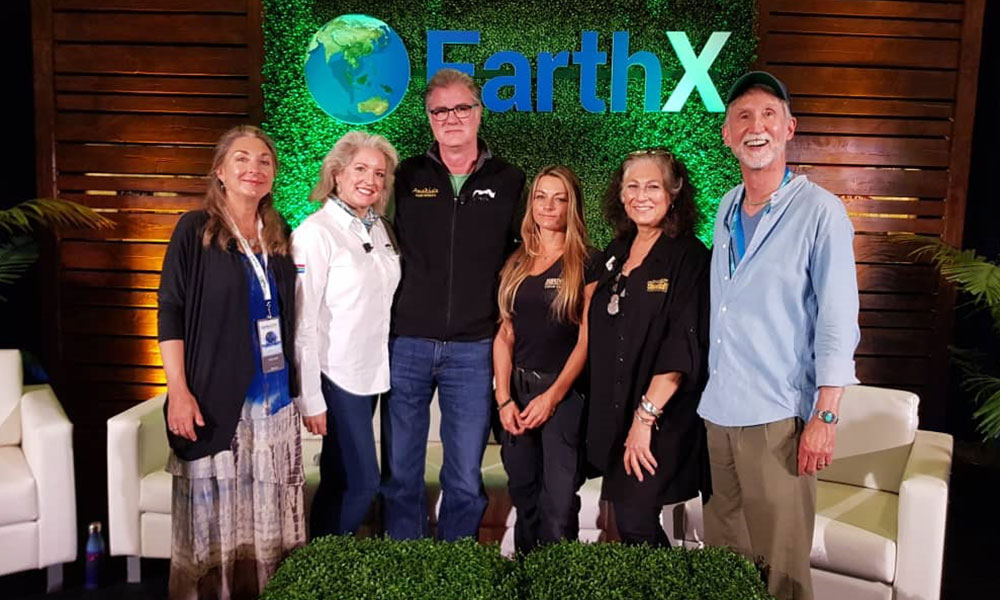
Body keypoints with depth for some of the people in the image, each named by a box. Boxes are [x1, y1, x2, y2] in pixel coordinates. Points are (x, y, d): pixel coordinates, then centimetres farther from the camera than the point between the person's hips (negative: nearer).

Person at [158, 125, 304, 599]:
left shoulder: (279, 235, 10)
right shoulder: (195, 230, -3)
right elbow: (170, 313, -6)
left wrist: (300, 387, 13)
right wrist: (179, 391, -13)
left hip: (275, 395, 5)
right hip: (217, 397, -4)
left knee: (270, 511, 11)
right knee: (216, 510, 3)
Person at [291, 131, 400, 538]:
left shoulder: (378, 228, 9)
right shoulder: (316, 232, -12)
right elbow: (302, 321, -15)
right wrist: (310, 398, -16)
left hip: (370, 373, 7)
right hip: (335, 377, -7)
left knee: (341, 481, 16)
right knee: (362, 482, -3)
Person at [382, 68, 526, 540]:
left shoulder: (510, 182, 6)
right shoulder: (406, 177, 7)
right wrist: (388, 316, 4)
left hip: (474, 349, 0)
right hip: (406, 343, 1)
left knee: (466, 479, 8)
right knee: (399, 473, 8)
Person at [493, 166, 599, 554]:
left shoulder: (587, 263, -2)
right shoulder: (515, 265, 11)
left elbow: (588, 337, -7)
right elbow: (504, 334, 8)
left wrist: (553, 395, -13)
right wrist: (503, 398, -2)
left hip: (564, 393, -4)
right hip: (517, 392, 5)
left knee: (559, 505, -2)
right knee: (523, 495, 15)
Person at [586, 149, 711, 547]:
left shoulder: (689, 256, -8)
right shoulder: (615, 255, 11)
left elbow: (683, 346, -16)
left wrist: (646, 415, -21)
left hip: (663, 419, -6)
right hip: (612, 417, 6)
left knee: (635, 526, -8)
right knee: (628, 520, 12)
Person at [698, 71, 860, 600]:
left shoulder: (820, 212, -8)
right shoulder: (726, 208, 9)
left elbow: (838, 323, -10)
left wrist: (825, 417, -13)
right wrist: (712, 386, 15)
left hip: (778, 415, -6)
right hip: (718, 408, 6)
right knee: (722, 545, 16)